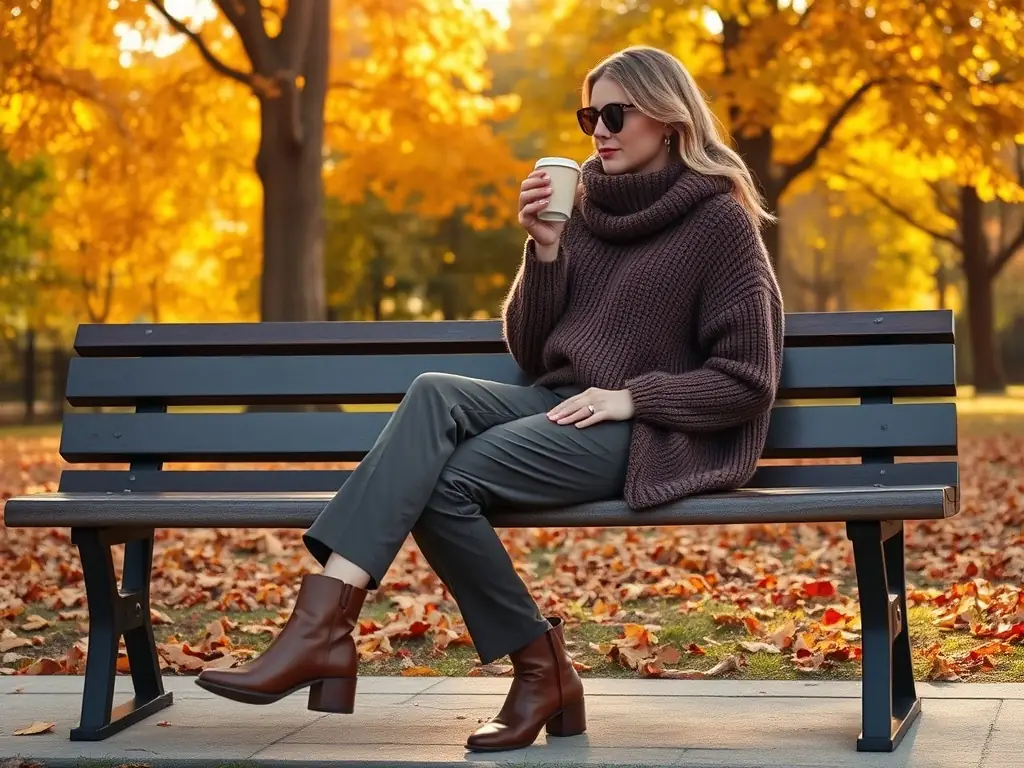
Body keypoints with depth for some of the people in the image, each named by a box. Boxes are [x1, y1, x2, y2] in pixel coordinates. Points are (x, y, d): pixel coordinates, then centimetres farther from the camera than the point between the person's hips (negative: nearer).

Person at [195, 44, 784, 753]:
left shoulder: (721, 220, -2)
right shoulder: (587, 206, 15)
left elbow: (747, 380, -6)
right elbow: (530, 352, 13)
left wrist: (632, 397, -16)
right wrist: (545, 250, -2)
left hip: (649, 434, -6)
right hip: (561, 408, 6)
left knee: (448, 479, -27)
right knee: (435, 394, -26)